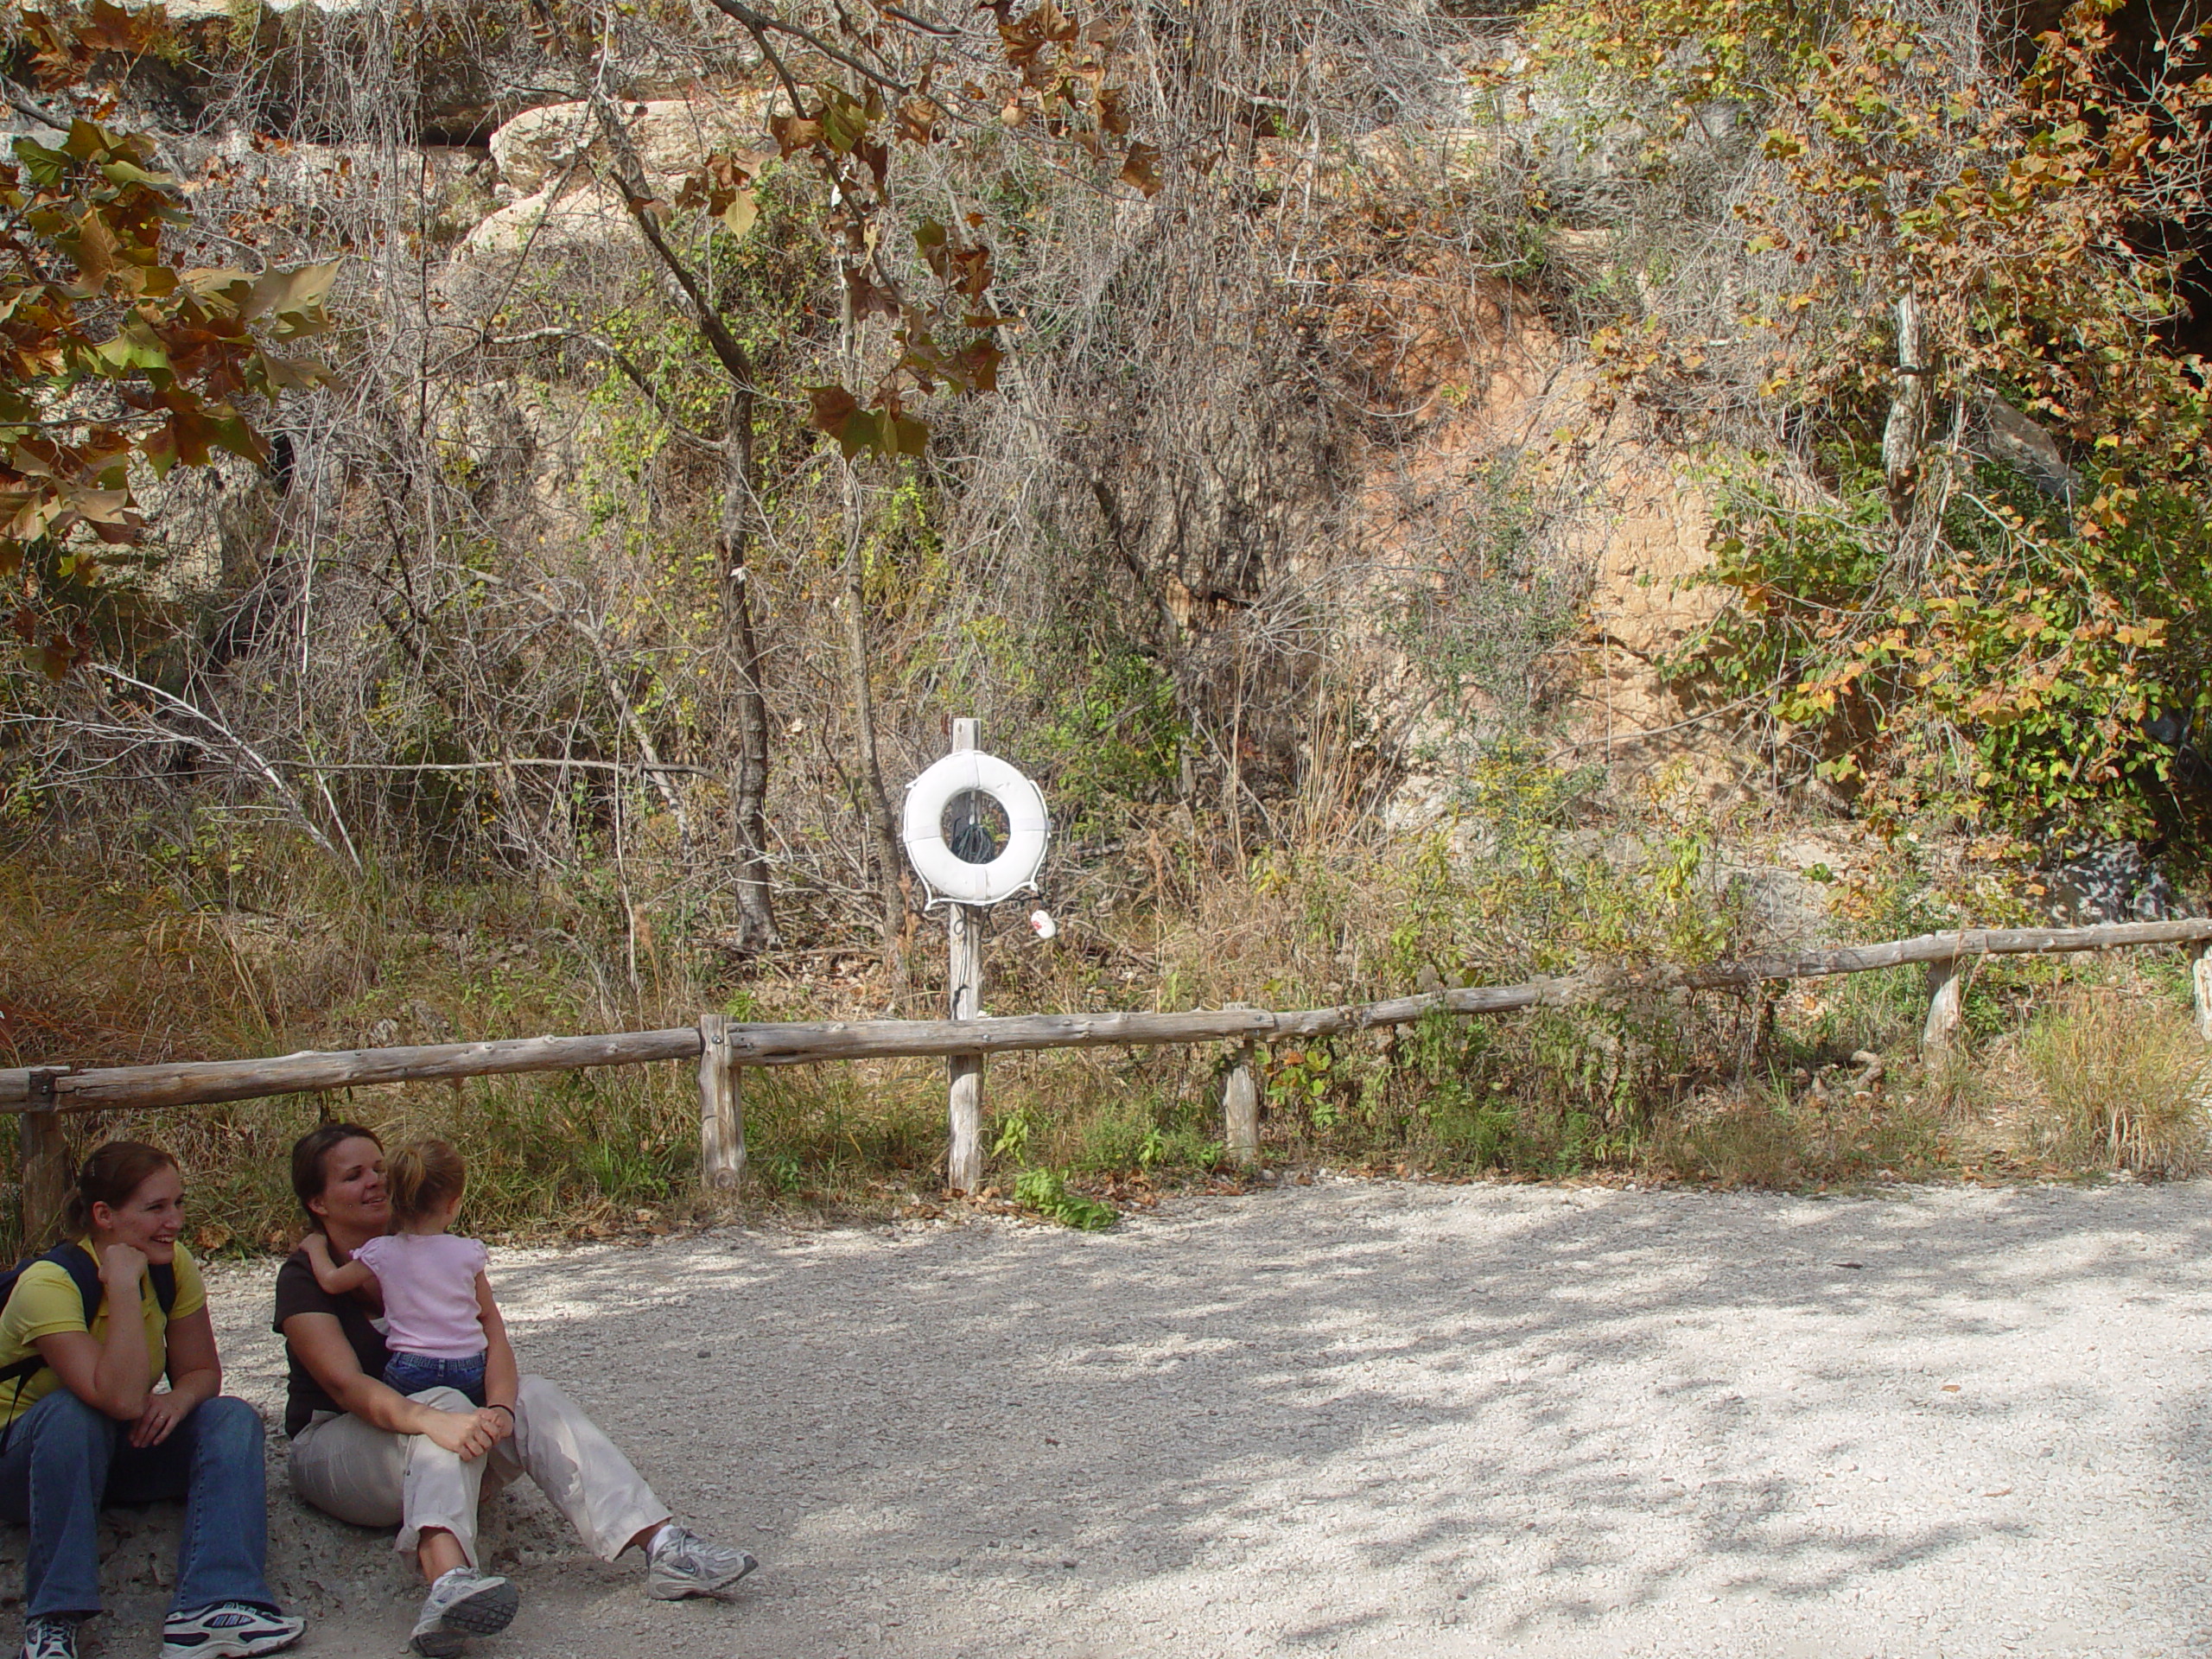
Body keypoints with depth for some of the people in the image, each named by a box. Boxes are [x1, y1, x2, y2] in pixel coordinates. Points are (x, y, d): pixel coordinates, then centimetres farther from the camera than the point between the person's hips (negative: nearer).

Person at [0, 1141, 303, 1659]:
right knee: (74, 1413, -37)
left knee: (232, 1418, -19)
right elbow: (121, 1399, -38)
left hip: (122, 1447, 6)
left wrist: (179, 1398, -25)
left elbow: (202, 1372, -3)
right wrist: (124, 1287, -37)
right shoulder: (49, 1283, -27)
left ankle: (211, 1607, -36)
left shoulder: (173, 1266, -8)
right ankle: (53, 1617, -31)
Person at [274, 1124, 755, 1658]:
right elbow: (346, 1383, -24)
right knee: (446, 1404, -34)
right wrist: (432, 1422, -42)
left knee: (534, 1397, -23)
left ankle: (663, 1547, -40)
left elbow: (491, 1329, -9)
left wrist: (501, 1406, -31)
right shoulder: (304, 1276, -8)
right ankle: (449, 1583, -65)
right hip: (338, 1444, -4)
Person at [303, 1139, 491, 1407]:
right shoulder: (469, 1253, 1)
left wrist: (315, 1245, 30)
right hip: (470, 1373, 1)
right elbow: (487, 1313, 11)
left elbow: (331, 1281, 12)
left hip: (408, 1374, -1)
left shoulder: (383, 1253, -1)